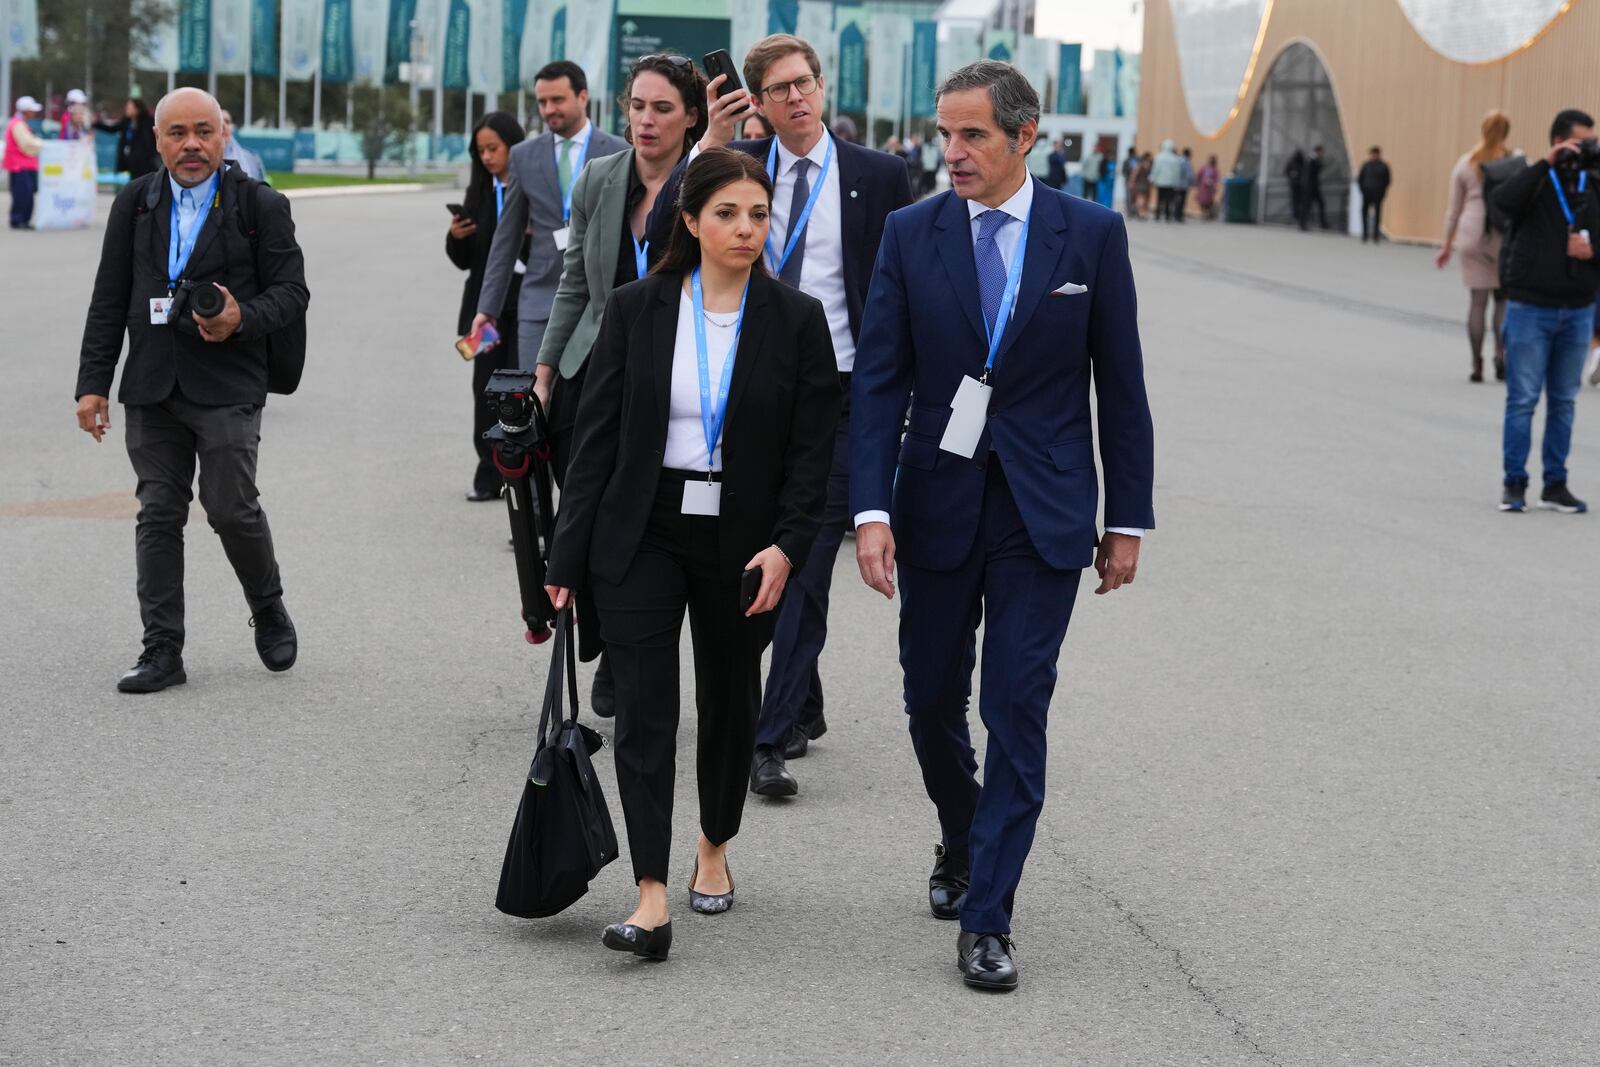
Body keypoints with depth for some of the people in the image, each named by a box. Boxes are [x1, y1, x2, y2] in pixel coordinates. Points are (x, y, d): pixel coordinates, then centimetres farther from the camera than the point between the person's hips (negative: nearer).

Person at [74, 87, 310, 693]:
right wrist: (93, 384, 4)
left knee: (231, 509, -6)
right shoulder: (134, 204, 10)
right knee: (158, 516, 3)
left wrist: (243, 318, -20)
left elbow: (292, 290, 0)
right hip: (151, 388, 3)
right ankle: (162, 652, 7)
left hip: (228, 387, -3)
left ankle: (269, 612, 22)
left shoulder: (261, 206, 1)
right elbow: (108, 301, 10)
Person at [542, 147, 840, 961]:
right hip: (643, 534, -1)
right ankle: (651, 899, -13)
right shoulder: (635, 310, -1)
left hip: (741, 543, 1)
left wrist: (787, 545, -14)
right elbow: (596, 437, 0)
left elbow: (811, 448, -1)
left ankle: (715, 847, 38)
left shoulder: (795, 320, -1)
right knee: (644, 708, -9)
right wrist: (568, 559, -2)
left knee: (728, 702, 14)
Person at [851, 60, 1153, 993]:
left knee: (1017, 710, -6)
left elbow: (1120, 384, 1)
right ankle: (962, 841, 39)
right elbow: (880, 381, -3)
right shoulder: (912, 233, -1)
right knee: (933, 702, 11)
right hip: (937, 503, 2)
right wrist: (872, 510, -13)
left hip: (1043, 511, -2)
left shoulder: (1091, 234, -3)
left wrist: (1128, 520, 1)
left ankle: (987, 919, -1)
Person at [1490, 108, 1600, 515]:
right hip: (1531, 309, -4)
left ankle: (1555, 485, 15)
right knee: (1523, 399, -1)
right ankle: (1514, 484, 5)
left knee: (1564, 402, 8)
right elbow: (1504, 200, -25)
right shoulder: (1533, 180, -3)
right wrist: (1547, 164, -23)